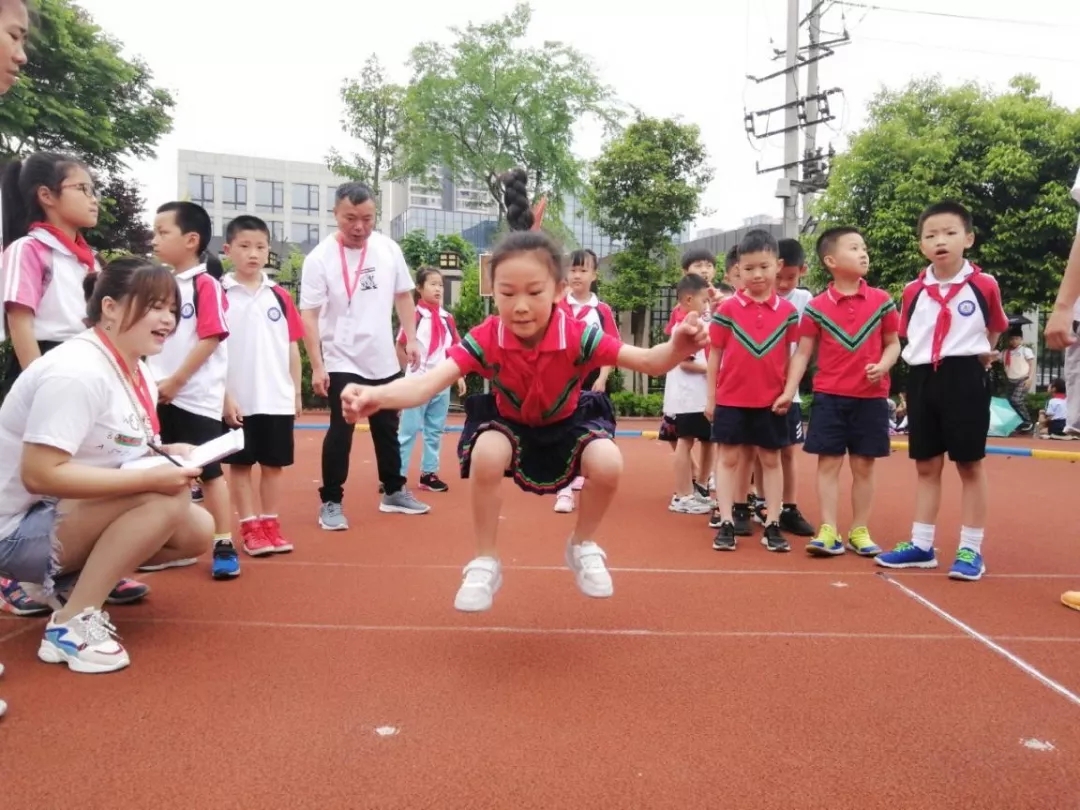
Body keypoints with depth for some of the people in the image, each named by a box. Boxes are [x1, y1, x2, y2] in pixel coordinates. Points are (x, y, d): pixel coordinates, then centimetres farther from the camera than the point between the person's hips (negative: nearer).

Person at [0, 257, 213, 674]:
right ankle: (71, 621, -17)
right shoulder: (77, 372, -25)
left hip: (74, 516, 9)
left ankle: (64, 583, 10)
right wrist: (152, 476, -31)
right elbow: (40, 475, -30)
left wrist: (164, 454, -7)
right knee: (166, 496, -27)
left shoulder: (138, 373, 4)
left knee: (197, 530, -1)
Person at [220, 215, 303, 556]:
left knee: (274, 464, 10)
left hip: (277, 398, 3)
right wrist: (224, 395, -10)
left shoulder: (280, 297, 6)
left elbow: (292, 347, 9)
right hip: (237, 399, -3)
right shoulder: (219, 294, -4)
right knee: (240, 464, 6)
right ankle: (250, 528, 15)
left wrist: (296, 391, 7)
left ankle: (271, 524, 21)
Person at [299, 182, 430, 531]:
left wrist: (411, 338, 4)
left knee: (387, 429, 15)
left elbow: (403, 296, 12)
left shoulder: (389, 249, 0)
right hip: (342, 363, -5)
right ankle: (331, 502, 11)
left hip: (384, 361, 5)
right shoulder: (320, 258, -12)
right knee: (340, 432, -1)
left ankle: (394, 492, 30)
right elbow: (309, 316, -13)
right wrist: (317, 366, -18)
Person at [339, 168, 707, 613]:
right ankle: (485, 564, -10)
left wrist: (675, 350, -56)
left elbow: (645, 361, -30)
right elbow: (431, 380, -42)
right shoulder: (485, 339, -29)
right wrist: (378, 394, -63)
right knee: (486, 454, -35)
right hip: (509, 422, 0)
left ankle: (583, 548, 5)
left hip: (568, 422, 0)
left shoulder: (578, 335, -29)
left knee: (607, 464, -29)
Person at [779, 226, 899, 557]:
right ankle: (829, 531, 6)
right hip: (829, 396, -1)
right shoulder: (817, 307, -1)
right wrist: (789, 390, -9)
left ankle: (859, 531, 17)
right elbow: (803, 352, 0)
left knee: (863, 466, 7)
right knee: (828, 463, 0)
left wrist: (882, 366, -12)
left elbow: (893, 344, 9)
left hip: (871, 397, 1)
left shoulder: (882, 300, 3)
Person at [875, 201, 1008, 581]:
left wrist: (977, 358, 10)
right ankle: (921, 546, 19)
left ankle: (971, 550, 13)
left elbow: (996, 329, 12)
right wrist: (928, 361, 8)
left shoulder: (984, 285, -4)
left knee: (970, 465, 4)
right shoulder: (913, 291, 4)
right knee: (926, 466, 10)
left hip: (966, 380, -4)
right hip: (923, 379, 4)